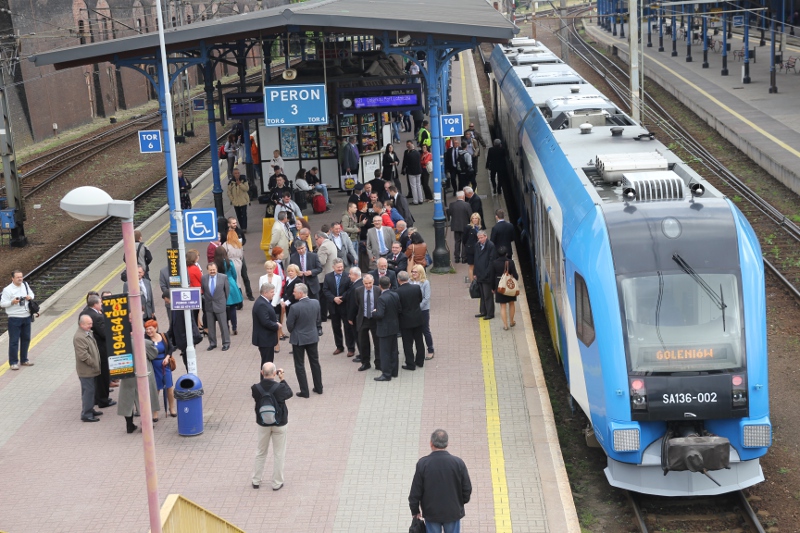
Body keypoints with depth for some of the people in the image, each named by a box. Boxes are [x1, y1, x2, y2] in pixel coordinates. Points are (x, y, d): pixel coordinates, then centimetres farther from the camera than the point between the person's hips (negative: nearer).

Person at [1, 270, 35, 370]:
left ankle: (24, 360, 27)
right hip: (14, 319, -6)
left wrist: (30, 297, -3)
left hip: (26, 317, 6)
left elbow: (31, 293, 20)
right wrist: (12, 302, -27)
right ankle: (13, 362, 5)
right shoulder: (8, 290, -13)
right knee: (14, 340, -3)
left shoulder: (25, 285, 5)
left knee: (26, 339, 14)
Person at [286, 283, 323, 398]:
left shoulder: (295, 307, -24)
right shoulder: (316, 303, -8)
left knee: (300, 365, 8)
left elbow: (289, 325, -14)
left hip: (298, 339, -5)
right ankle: (318, 388, 28)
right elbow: (318, 320, 3)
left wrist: (292, 332, 8)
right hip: (313, 337, 5)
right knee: (315, 362, 19)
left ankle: (304, 391, 11)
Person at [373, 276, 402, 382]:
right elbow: (400, 310, 4)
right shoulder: (395, 295, -2)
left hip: (385, 328, -8)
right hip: (394, 326, 8)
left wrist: (373, 312, -8)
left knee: (385, 352, 1)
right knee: (393, 350, 17)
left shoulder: (382, 298, -24)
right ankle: (394, 372, 25)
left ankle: (386, 374, 5)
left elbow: (379, 315, -27)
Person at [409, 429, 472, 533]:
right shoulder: (458, 463, -12)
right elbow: (467, 489, -3)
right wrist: (461, 503, 17)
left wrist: (415, 511, 7)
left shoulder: (422, 464, -15)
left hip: (431, 513, -1)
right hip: (453, 512, 1)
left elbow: (415, 492, -8)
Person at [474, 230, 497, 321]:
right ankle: (483, 311, 24)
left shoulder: (491, 246, -14)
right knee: (482, 294, 15)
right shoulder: (478, 246, 10)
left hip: (487, 275, -8)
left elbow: (492, 261, -16)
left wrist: (487, 273, -18)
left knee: (487, 295, -2)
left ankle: (490, 313, 6)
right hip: (480, 274, 8)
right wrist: (475, 273, 13)